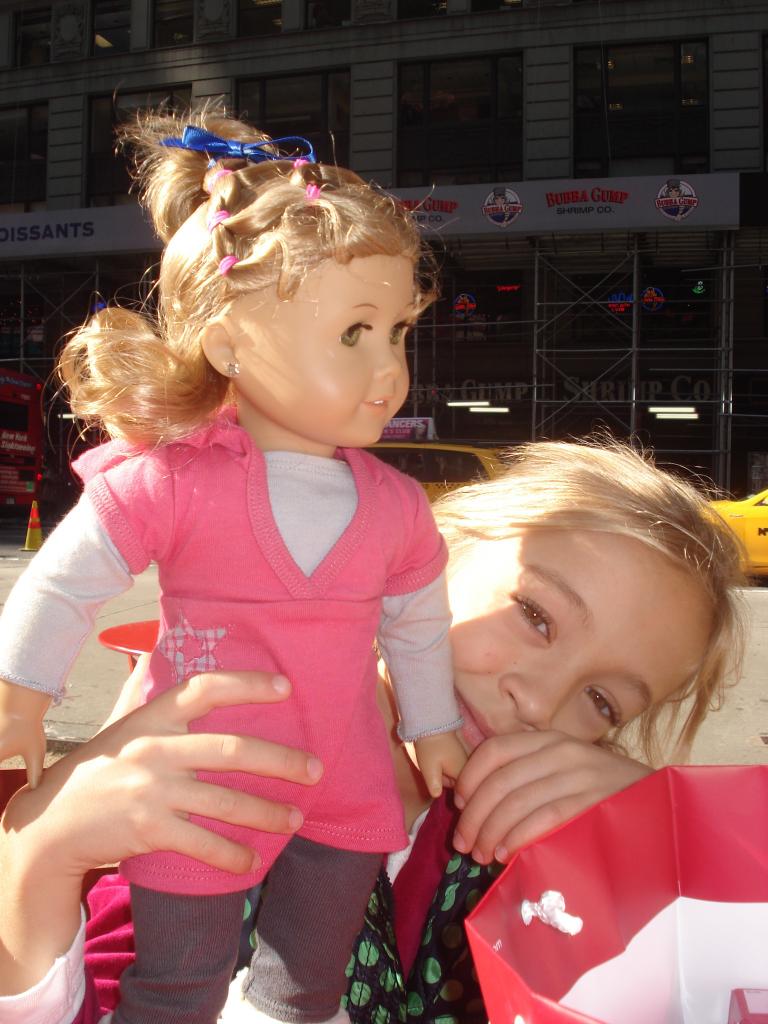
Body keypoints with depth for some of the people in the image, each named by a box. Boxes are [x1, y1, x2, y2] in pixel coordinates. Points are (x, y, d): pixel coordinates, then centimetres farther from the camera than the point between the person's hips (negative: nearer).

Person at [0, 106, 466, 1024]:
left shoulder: (396, 506, -7)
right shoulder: (171, 482, -21)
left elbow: (417, 621, 9)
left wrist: (433, 724, 19)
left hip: (344, 790, 4)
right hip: (202, 785, -4)